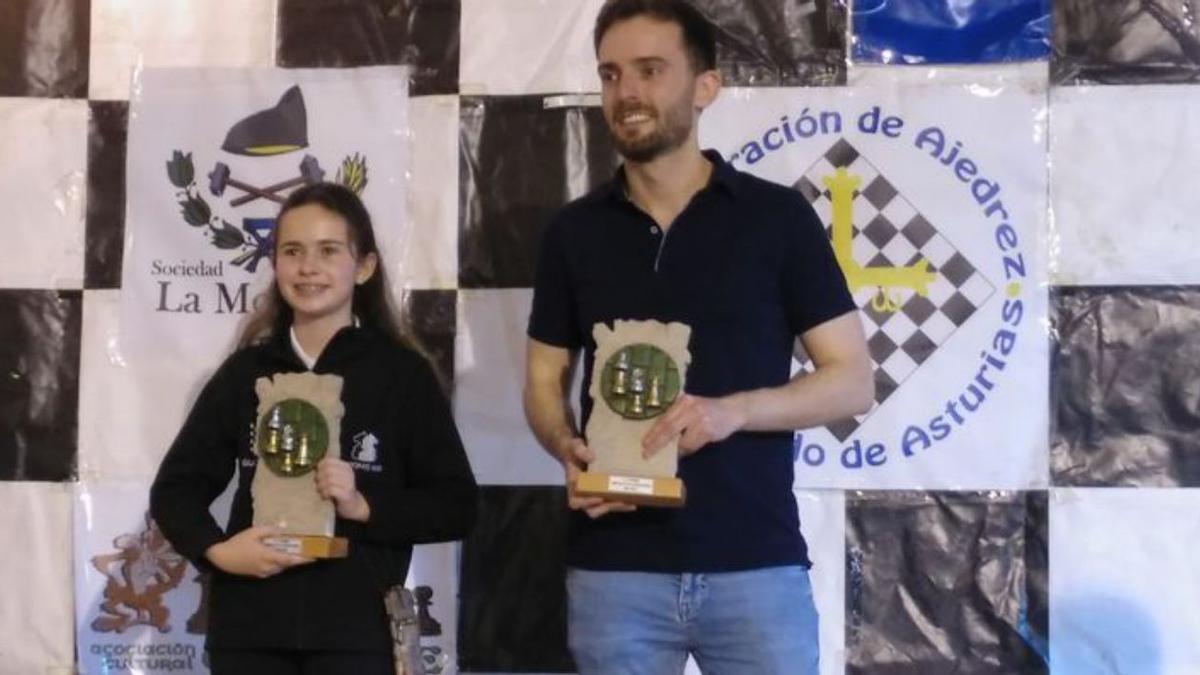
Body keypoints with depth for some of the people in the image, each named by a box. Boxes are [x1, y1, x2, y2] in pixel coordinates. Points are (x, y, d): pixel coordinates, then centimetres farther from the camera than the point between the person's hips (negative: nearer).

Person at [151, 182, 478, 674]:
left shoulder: (402, 374, 0)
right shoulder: (246, 372, 8)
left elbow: (455, 505, 0)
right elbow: (175, 488, 12)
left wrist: (364, 506, -15)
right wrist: (216, 550, -7)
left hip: (355, 630, -3)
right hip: (250, 627, 3)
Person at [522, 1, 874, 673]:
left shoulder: (779, 218, 0)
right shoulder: (574, 232, 8)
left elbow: (854, 381, 0)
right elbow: (545, 381, 14)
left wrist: (733, 410, -16)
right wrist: (570, 452, -8)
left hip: (757, 565, -2)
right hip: (614, 568, 2)